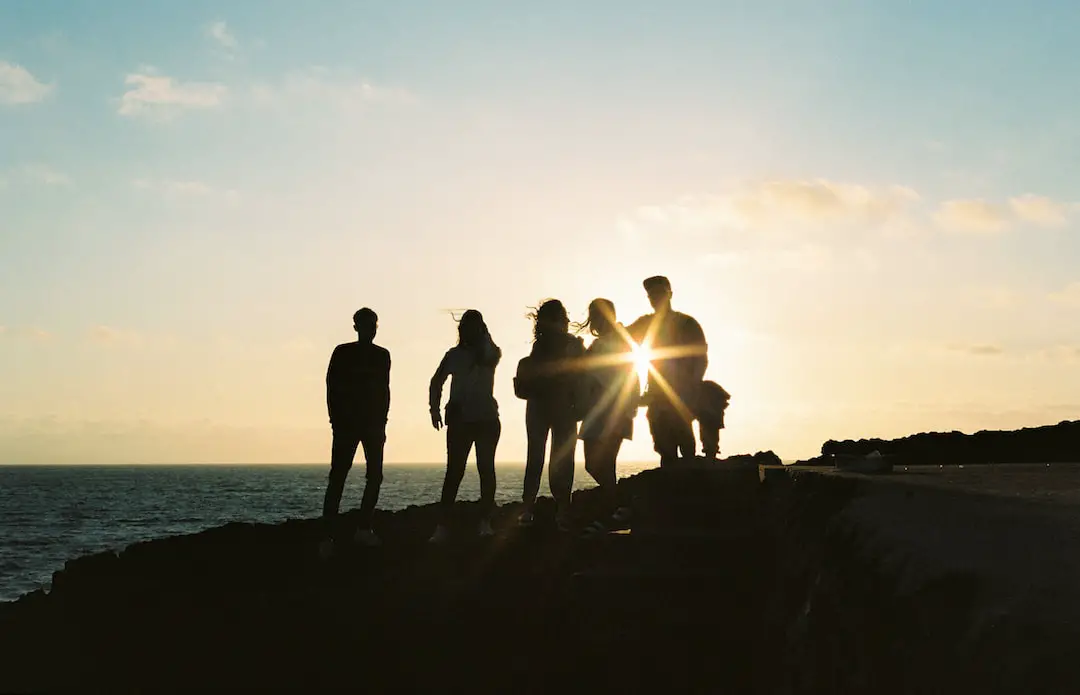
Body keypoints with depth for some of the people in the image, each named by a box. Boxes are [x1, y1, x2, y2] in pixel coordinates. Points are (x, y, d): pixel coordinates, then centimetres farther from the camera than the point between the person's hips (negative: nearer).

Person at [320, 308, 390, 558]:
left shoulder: (382, 356, 12)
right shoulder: (342, 353, 1)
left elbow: (384, 390, 14)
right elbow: (332, 388, -2)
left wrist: (382, 423, 8)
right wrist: (336, 421, -9)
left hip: (373, 423, 4)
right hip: (347, 422, -4)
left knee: (375, 475, -1)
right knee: (337, 477, -9)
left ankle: (364, 528, 6)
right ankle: (330, 533, -12)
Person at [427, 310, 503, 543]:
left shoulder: (490, 352, 6)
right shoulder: (454, 354, 9)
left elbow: (482, 362, -18)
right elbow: (437, 381, 11)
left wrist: (484, 337, -9)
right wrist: (435, 408, -1)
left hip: (486, 419, 0)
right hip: (460, 419, 0)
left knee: (486, 469, -5)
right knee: (454, 471, -6)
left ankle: (485, 522, -1)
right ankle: (443, 525, -9)